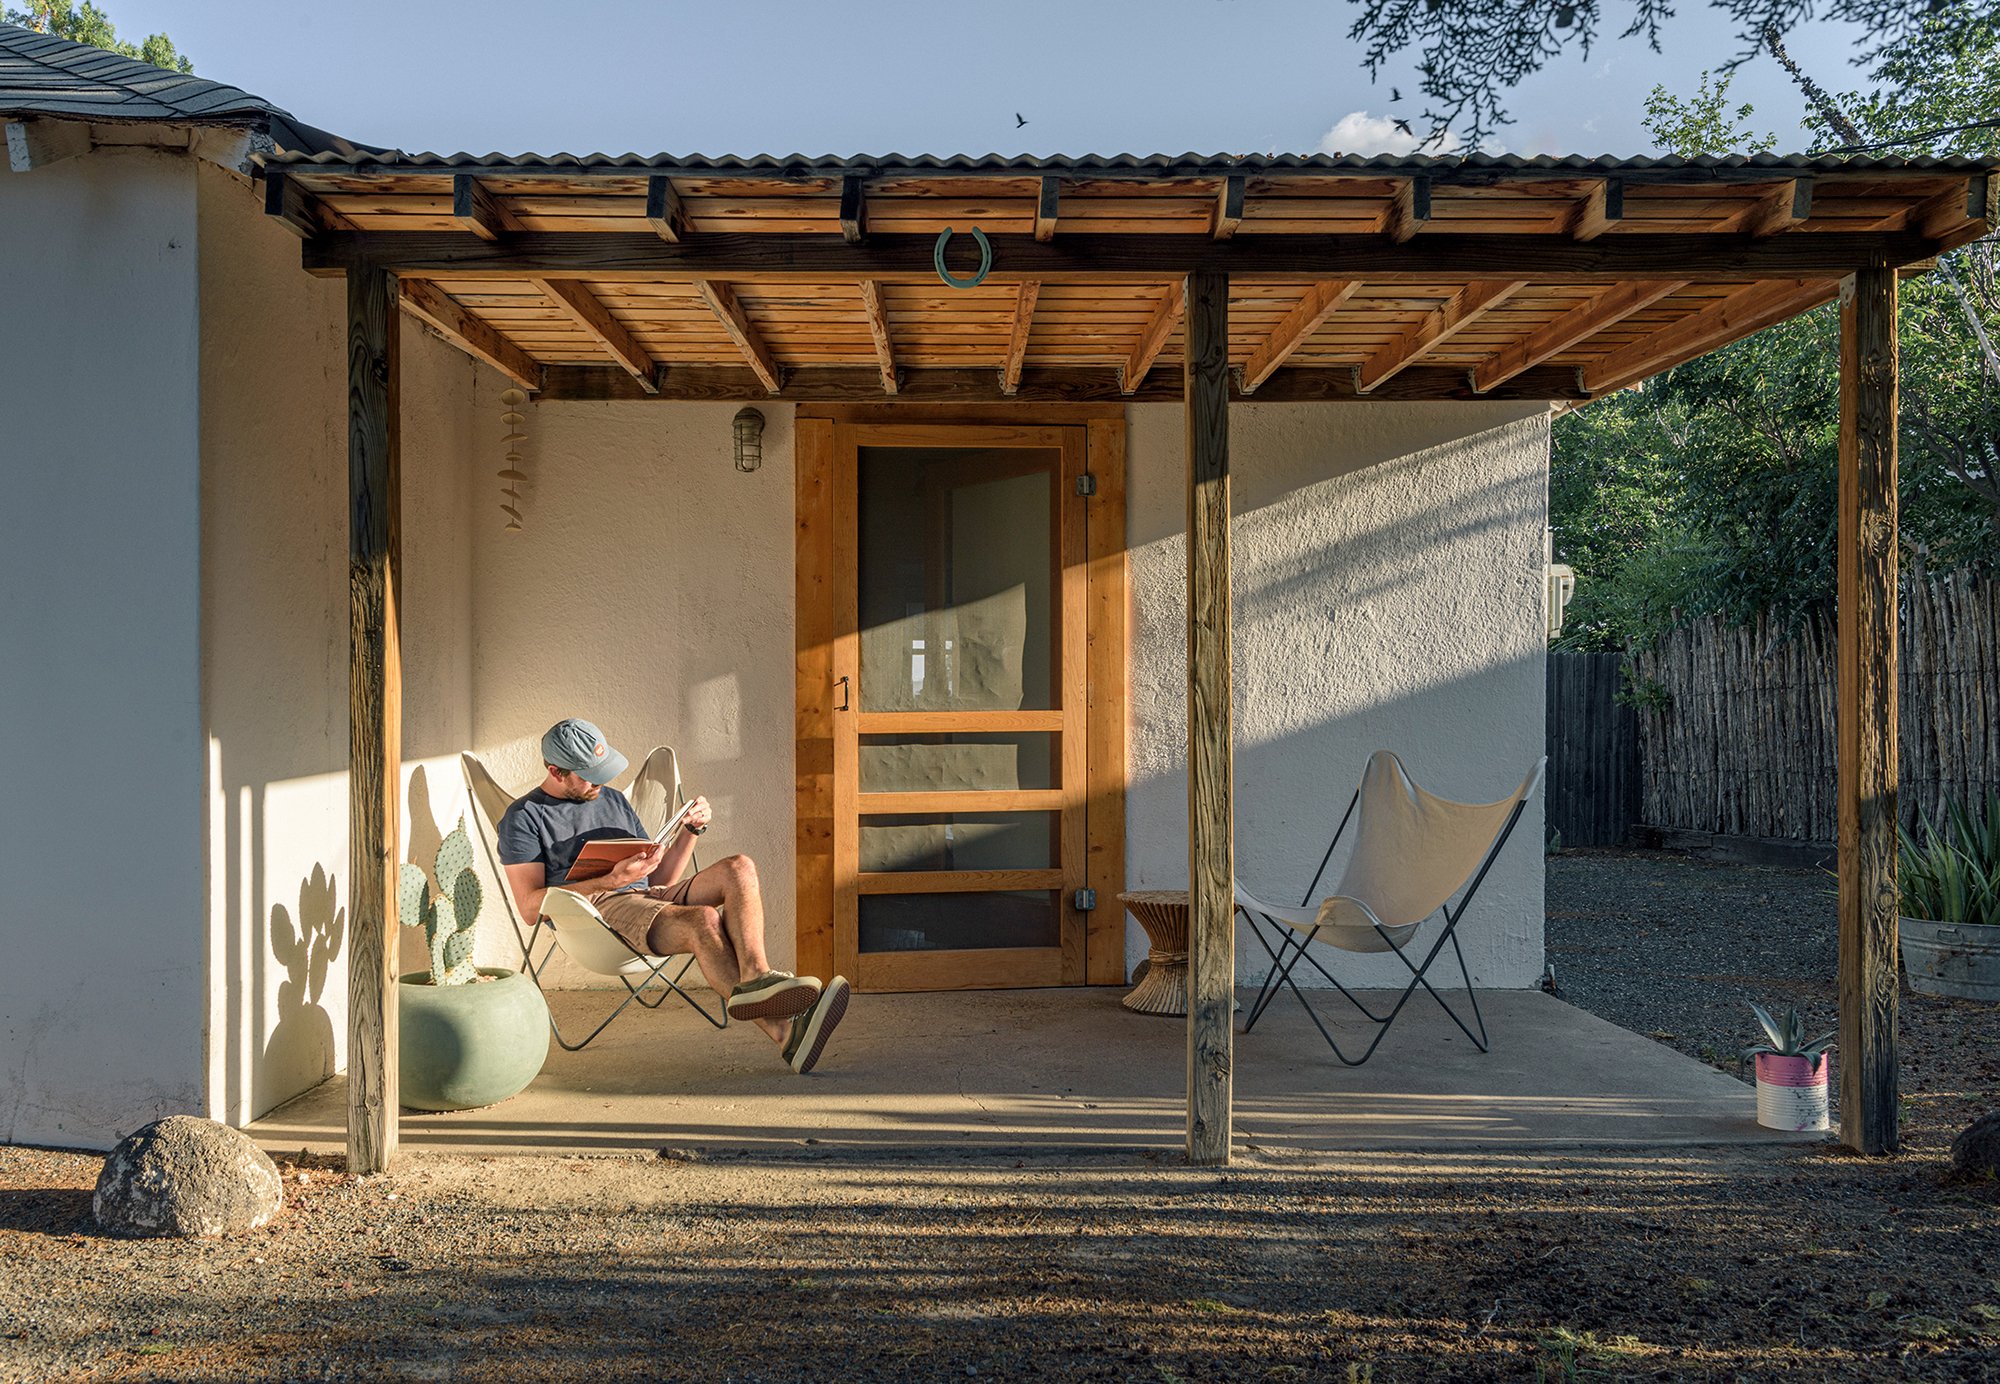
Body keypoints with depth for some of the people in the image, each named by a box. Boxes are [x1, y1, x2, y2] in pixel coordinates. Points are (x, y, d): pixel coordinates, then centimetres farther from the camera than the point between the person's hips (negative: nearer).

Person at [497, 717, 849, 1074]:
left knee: (739, 868, -19)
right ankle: (784, 1034, -43)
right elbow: (530, 906, -5)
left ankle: (755, 978, -43)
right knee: (704, 919, -33)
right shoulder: (524, 817, 8)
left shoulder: (613, 800, 28)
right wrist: (612, 880, -14)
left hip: (649, 897, 7)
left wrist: (692, 830, 8)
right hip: (598, 908, -7)